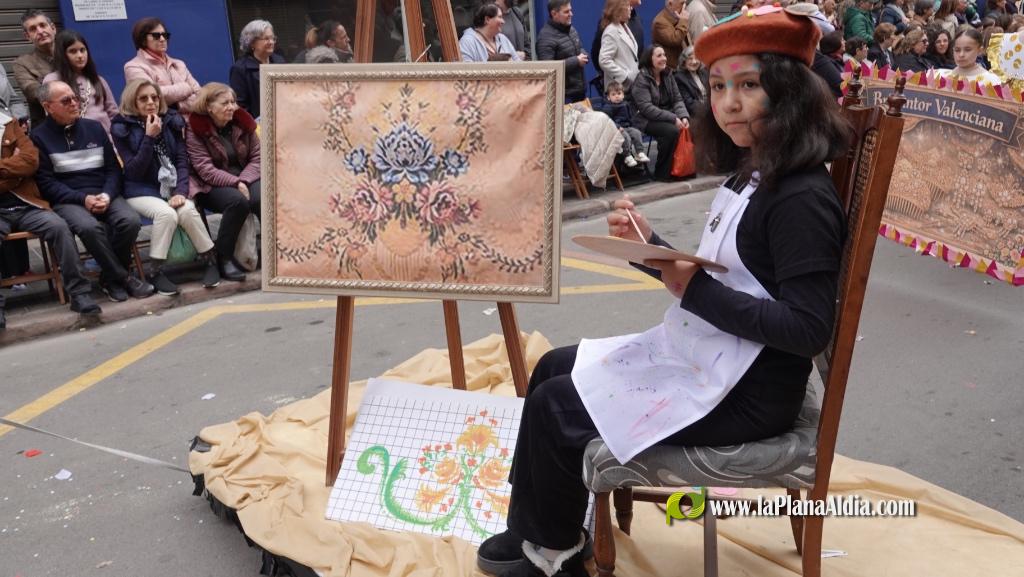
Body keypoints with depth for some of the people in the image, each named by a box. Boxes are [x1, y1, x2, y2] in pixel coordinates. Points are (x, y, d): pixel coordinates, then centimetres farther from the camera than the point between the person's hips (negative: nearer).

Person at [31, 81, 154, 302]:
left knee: (131, 221, -27)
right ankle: (122, 277, -18)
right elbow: (45, 182, -3)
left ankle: (110, 278, -8)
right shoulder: (39, 137, 2)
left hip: (104, 194, 4)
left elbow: (113, 168, 12)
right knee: (89, 227, -36)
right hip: (67, 200, -3)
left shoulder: (94, 128, 14)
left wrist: (107, 195, -9)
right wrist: (83, 198, -16)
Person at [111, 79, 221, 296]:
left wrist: (181, 191, -15)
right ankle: (156, 272, -20)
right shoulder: (122, 128, -4)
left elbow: (182, 160, 1)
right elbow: (134, 171, -10)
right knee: (166, 213, -32)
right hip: (142, 190, -3)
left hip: (171, 186, 3)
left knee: (187, 211, -29)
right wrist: (149, 137, -18)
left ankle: (211, 259, -12)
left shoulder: (171, 121, 5)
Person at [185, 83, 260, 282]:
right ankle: (224, 258, -20)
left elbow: (257, 157, 2)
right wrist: (235, 183, -25)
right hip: (212, 185, -4)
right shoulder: (195, 129, -7)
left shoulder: (242, 121, 6)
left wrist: (244, 180, -16)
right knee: (238, 201, -35)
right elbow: (205, 169, -14)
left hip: (245, 178, 4)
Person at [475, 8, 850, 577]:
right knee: (552, 370, 13)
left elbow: (808, 330, -26)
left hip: (745, 393, -10)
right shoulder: (749, 176, 8)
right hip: (700, 357, 10)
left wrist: (694, 288, -27)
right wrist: (650, 244, -4)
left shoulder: (802, 200, -22)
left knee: (555, 408, -7)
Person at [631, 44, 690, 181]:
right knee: (672, 130, -32)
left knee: (689, 127, -21)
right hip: (647, 120, -6)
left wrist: (684, 116, -13)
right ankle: (662, 173, -18)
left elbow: (677, 99, 9)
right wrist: (673, 118, -24)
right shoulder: (642, 79, -8)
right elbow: (646, 108, -19)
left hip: (668, 117, 6)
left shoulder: (668, 75, 12)